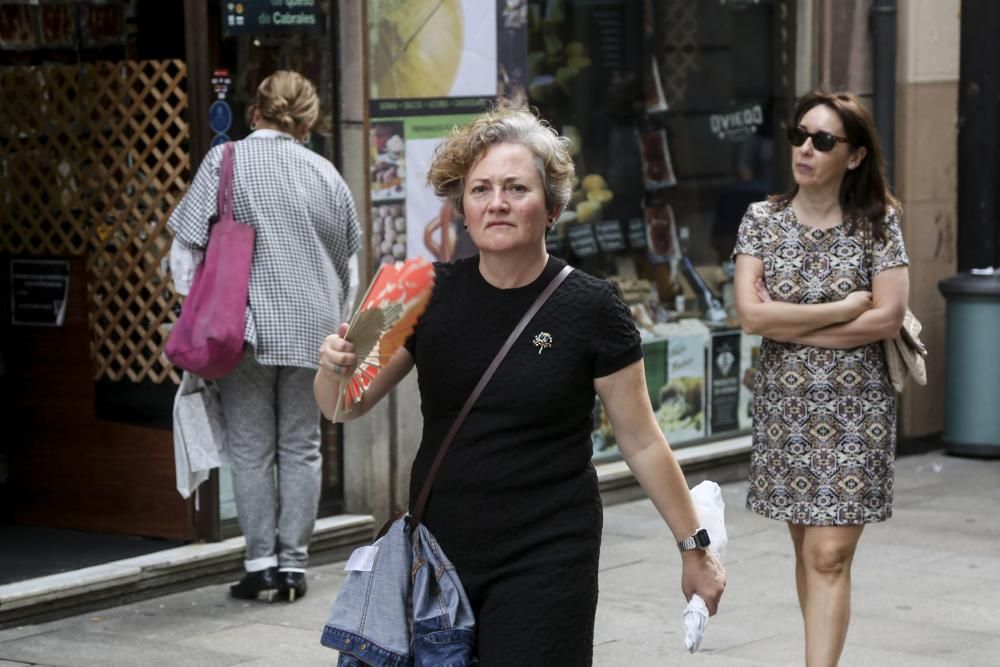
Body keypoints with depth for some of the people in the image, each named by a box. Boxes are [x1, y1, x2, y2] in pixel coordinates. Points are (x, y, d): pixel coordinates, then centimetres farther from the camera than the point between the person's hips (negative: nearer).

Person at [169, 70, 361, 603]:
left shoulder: (224, 161, -3)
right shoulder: (324, 173, 5)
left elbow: (186, 244, -5)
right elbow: (349, 264, 12)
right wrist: (337, 328, 24)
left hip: (245, 325, -2)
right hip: (311, 330, 2)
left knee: (251, 449, 5)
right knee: (301, 447, 9)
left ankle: (261, 563, 5)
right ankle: (293, 563, 10)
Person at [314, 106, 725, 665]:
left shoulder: (590, 308, -9)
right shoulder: (433, 294, -1)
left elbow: (642, 441, -1)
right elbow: (345, 407, 5)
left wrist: (694, 548, 2)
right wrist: (336, 366, -18)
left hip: (547, 559, -3)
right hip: (437, 550, 4)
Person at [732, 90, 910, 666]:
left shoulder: (878, 223, -3)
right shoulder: (763, 220, 1)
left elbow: (888, 318, -13)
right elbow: (751, 313, -10)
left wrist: (788, 324, -12)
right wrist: (844, 309, -12)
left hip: (855, 407, -3)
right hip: (785, 403, 3)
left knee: (830, 555, -9)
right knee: (807, 547, 12)